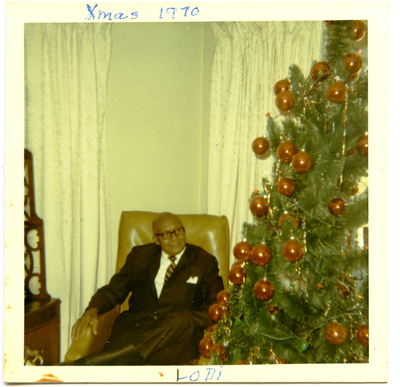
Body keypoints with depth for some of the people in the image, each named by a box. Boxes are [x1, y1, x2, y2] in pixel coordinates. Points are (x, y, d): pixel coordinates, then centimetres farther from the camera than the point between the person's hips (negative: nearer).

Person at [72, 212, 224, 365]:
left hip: (178, 335, 1)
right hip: (134, 327, -1)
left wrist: (184, 321, -15)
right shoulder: (139, 255, 18)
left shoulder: (205, 262, 11)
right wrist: (93, 310, -6)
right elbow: (113, 290, 16)